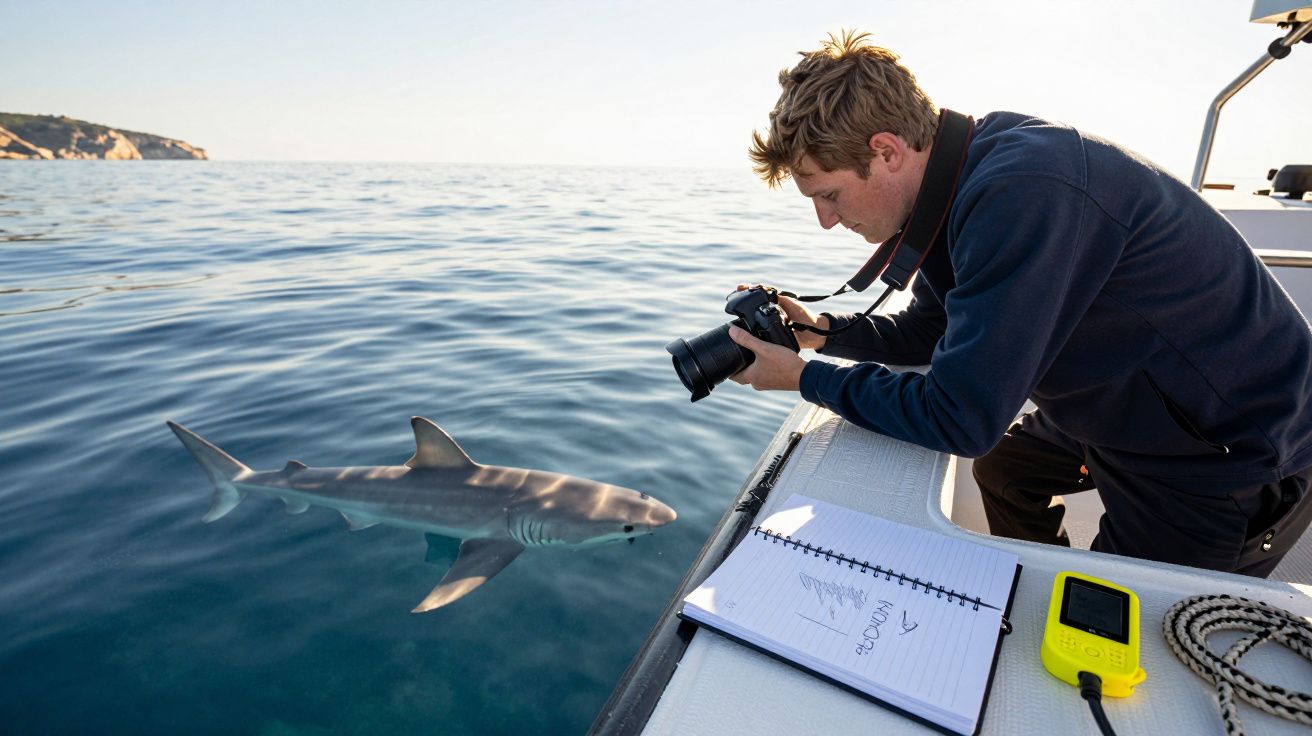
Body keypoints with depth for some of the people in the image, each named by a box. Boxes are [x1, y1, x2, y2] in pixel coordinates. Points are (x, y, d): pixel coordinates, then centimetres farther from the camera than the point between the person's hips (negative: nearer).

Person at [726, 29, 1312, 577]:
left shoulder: (1021, 194, -35)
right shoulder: (955, 185, -5)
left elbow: (959, 420, -32)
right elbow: (926, 332, 7)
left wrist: (805, 378, -22)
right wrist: (824, 330, -7)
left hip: (1230, 455, -9)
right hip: (1127, 407, 9)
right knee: (1002, 468, 25)